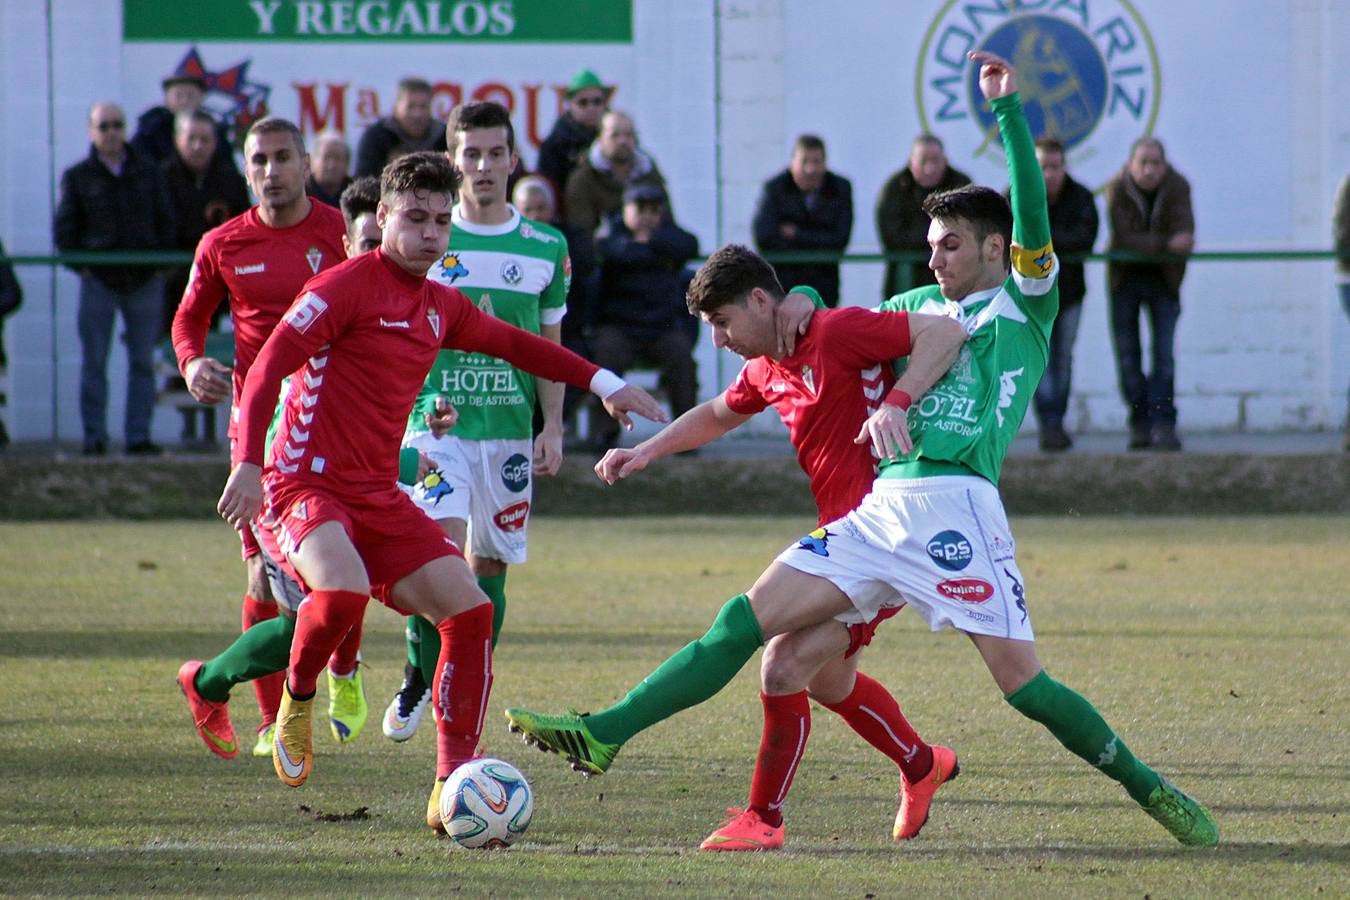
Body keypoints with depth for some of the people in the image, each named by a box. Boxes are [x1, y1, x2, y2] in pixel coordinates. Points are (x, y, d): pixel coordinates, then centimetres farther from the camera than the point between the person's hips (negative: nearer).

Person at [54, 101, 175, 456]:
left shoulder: (149, 173, 10)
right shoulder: (77, 177, 6)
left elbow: (165, 222, 12)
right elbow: (64, 228, 6)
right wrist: (80, 265, -4)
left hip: (145, 280, 2)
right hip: (99, 280, -1)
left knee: (143, 361, 2)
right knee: (94, 362, -4)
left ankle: (139, 436, 5)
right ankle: (94, 436, 0)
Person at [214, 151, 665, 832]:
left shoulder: (440, 305, 14)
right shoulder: (346, 286, -9)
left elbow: (511, 343, 32)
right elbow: (268, 368, -15)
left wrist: (604, 383, 29)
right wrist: (249, 464, -26)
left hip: (380, 496, 7)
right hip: (306, 486, -7)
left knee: (469, 609, -7)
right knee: (342, 590, -36)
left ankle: (452, 787, -1)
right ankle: (295, 702, -5)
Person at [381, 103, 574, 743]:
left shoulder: (546, 248, 7)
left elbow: (550, 347, 13)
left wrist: (553, 428, 4)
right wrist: (418, 402, -7)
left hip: (510, 429, 2)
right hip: (437, 424, -2)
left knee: (489, 568, 5)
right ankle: (420, 679, 1)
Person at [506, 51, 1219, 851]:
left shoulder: (1025, 304, 5)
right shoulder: (919, 305, 24)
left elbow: (1032, 214, -11)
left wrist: (1007, 109, -16)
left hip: (957, 506, -6)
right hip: (882, 506, 6)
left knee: (1023, 681, -10)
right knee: (748, 620, -1)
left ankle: (1150, 791, 6)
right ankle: (605, 735, -4)